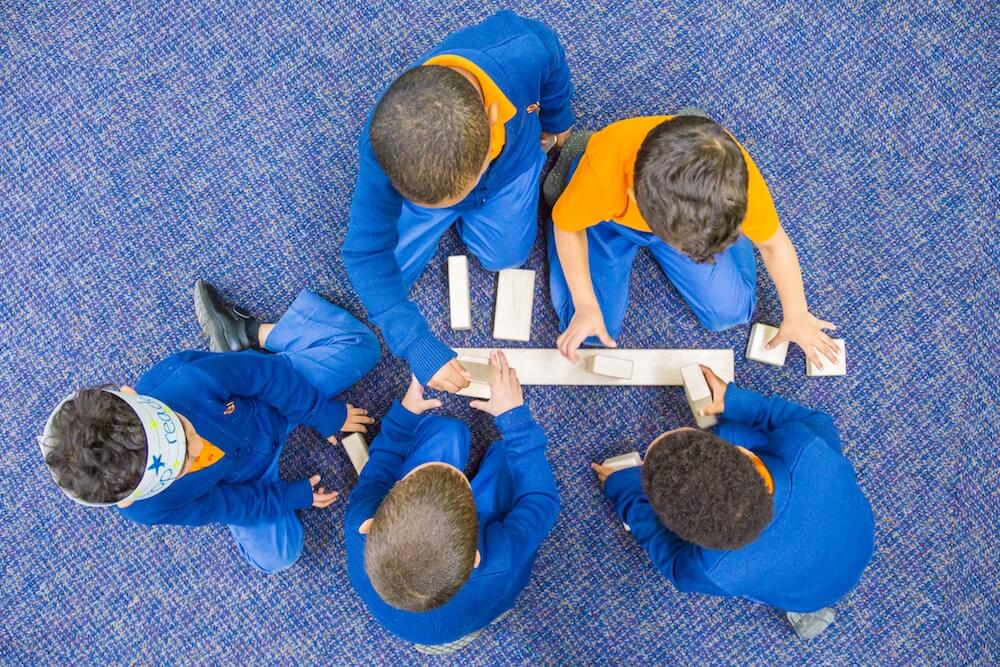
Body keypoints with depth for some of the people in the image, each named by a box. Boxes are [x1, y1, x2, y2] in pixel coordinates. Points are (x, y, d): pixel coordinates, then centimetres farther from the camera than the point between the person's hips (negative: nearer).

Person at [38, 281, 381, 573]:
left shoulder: (193, 378, -44)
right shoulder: (146, 507, -35)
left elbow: (269, 375, -24)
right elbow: (226, 505, -16)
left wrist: (326, 415, -11)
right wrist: (294, 496, -8)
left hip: (272, 398, 0)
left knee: (359, 345, -6)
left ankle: (249, 333, 12)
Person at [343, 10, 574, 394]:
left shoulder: (526, 48, -44)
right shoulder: (385, 145, -43)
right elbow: (366, 251, -32)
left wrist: (556, 125, 3)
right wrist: (418, 345, -38)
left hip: (511, 162, 1)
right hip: (421, 176, -1)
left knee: (505, 256, 6)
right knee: (388, 274, 3)